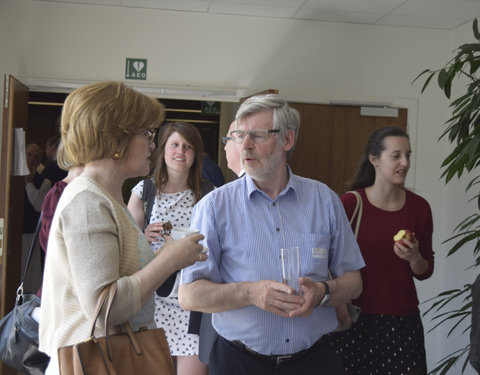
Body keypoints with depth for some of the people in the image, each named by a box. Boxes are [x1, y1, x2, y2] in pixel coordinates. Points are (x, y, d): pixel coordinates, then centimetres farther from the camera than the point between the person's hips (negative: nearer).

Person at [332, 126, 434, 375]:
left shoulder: (419, 207, 1)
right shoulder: (350, 203, -9)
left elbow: (425, 272, 9)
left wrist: (414, 257, -11)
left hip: (403, 320, 3)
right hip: (356, 319, -2)